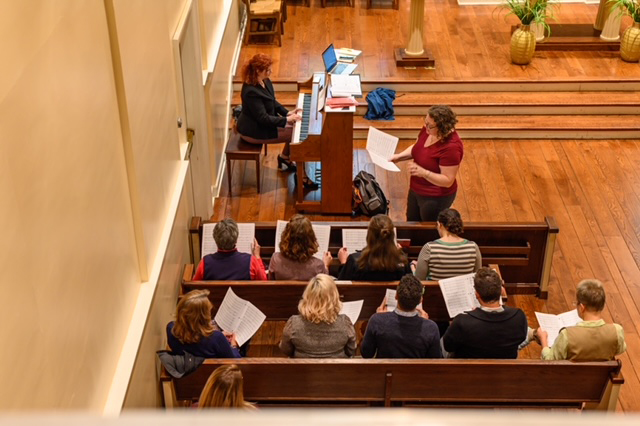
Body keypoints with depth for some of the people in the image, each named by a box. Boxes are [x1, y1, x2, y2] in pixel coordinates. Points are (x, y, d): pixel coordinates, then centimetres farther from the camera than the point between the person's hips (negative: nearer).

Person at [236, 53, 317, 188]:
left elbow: (273, 102, 12)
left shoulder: (264, 81, -1)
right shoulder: (251, 91, -30)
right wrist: (286, 120, -25)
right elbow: (263, 118, -28)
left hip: (262, 122, 10)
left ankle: (284, 157, 25)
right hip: (253, 131, -10)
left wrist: (287, 113, 0)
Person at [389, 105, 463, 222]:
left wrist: (423, 172, -39)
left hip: (435, 198, -8)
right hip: (416, 190, 8)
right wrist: (399, 156, -6)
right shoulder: (427, 130, -10)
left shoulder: (451, 147, -32)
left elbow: (447, 181, -27)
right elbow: (415, 148, 11)